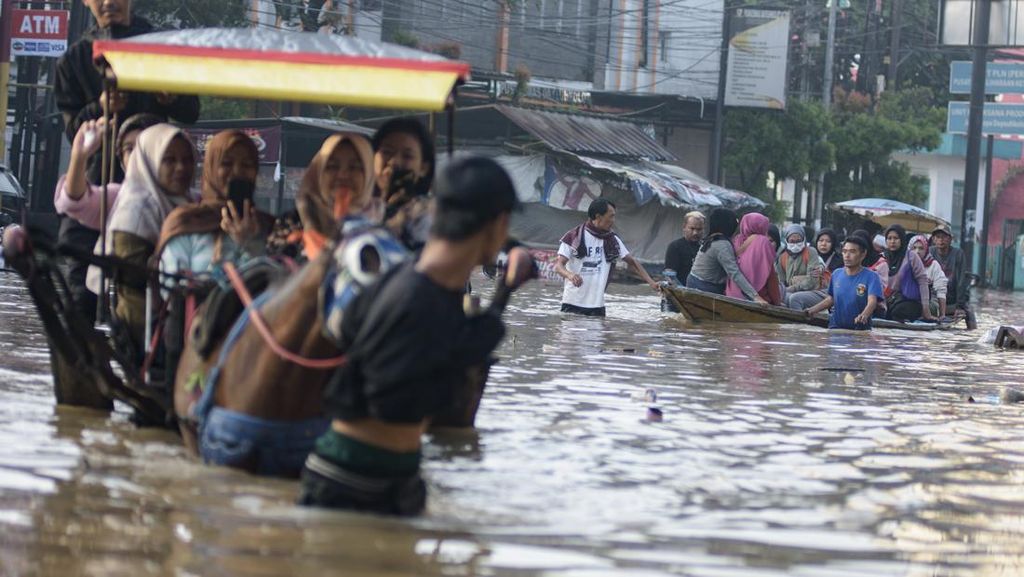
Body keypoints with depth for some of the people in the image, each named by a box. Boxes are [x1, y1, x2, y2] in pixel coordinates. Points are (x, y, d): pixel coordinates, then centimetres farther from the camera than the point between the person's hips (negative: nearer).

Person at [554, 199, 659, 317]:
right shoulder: (574, 237, -7)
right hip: (573, 304, -4)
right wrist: (570, 275, -34)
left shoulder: (612, 240, 8)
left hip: (597, 304, 4)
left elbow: (631, 261, 14)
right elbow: (558, 265, -11)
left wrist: (650, 282, 4)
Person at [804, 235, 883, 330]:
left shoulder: (870, 277, -8)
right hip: (836, 327, 3)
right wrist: (813, 310, 5)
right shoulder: (836, 274, 8)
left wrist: (864, 315, -43)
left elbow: (872, 301, -22)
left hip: (860, 330, -3)